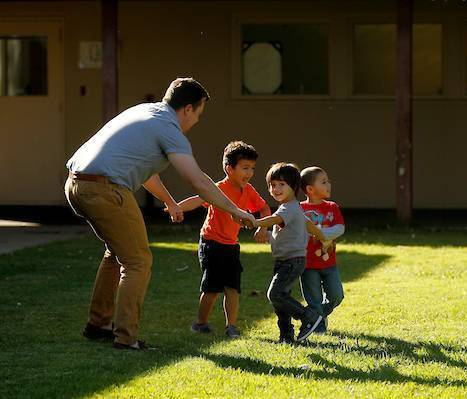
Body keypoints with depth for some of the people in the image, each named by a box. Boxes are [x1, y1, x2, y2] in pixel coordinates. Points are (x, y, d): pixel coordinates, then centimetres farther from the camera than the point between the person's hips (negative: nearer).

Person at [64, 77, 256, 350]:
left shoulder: (143, 112, 23)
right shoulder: (170, 130, -4)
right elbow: (199, 182, -11)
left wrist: (170, 202, 48)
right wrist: (235, 211, -2)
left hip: (75, 183, 9)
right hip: (106, 189, -9)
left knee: (118, 251, 25)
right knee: (138, 261, 1)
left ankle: (98, 323, 30)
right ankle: (125, 337, -5)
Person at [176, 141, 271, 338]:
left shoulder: (248, 190, 1)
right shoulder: (220, 189, -21)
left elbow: (264, 208, 16)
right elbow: (199, 199, -37)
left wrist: (262, 228, 0)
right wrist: (176, 207, -53)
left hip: (231, 245, 6)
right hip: (211, 244, -6)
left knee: (232, 287, -4)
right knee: (212, 288, -2)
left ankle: (231, 326, -2)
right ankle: (201, 323, 15)